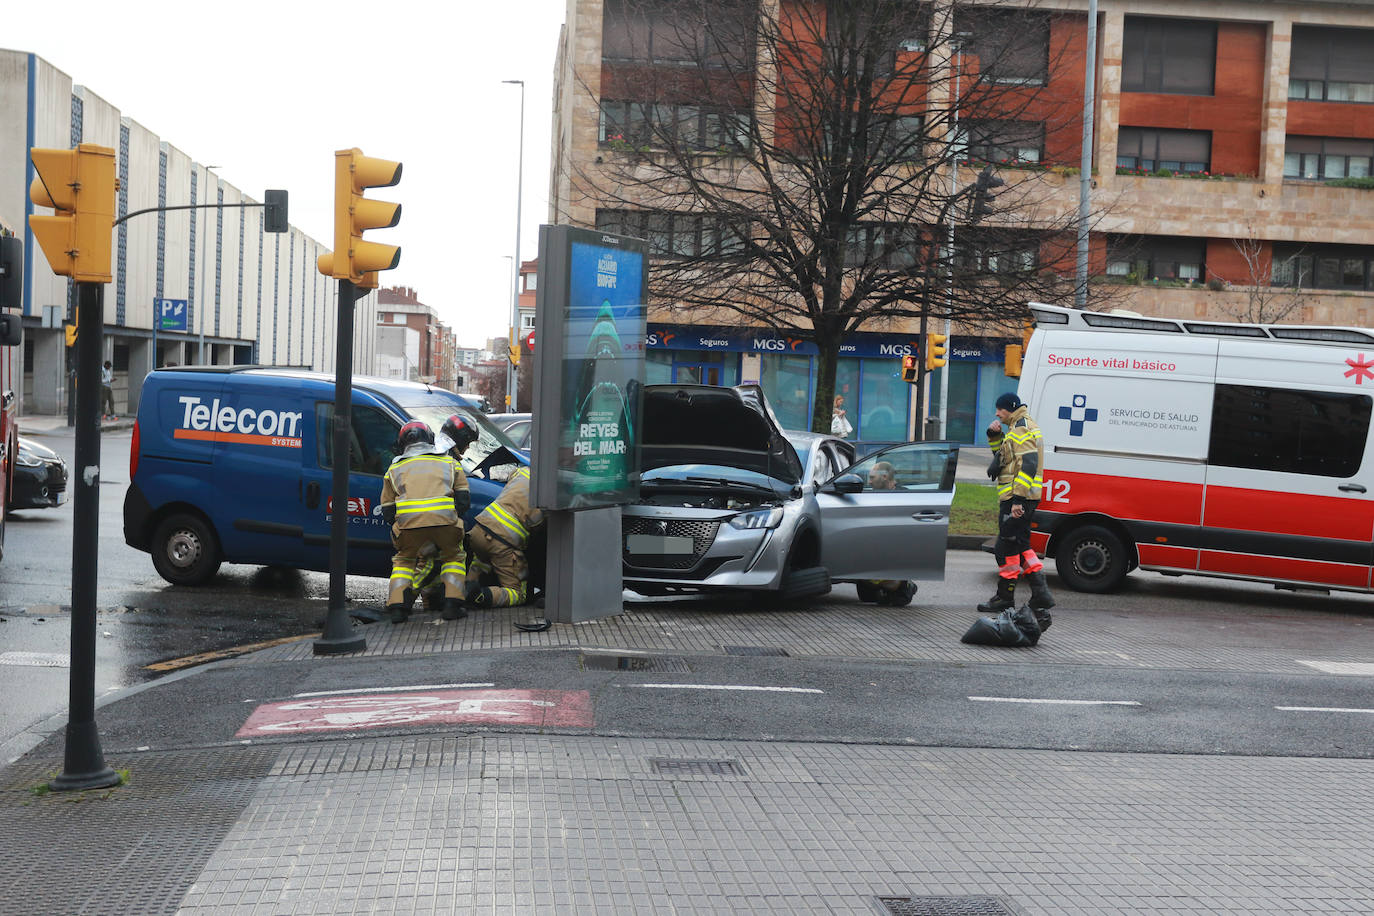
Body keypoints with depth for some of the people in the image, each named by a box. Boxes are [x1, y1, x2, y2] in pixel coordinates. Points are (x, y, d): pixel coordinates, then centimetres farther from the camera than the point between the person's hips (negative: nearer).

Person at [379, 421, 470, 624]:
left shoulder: (395, 468, 26)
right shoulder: (449, 462, 27)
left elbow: (387, 511, 23)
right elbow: (464, 498, 20)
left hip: (408, 520, 0)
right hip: (444, 517, 0)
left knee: (404, 560, 24)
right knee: (453, 557, 24)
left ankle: (397, 606, 8)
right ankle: (452, 604, 8)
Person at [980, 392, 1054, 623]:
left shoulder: (1022, 430, -15)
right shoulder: (1020, 427, 19)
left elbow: (1027, 465, -23)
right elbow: (1003, 454, 29)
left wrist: (1018, 499, -27)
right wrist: (994, 435, 10)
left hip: (1016, 499, -11)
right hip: (1021, 499, 11)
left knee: (1007, 546, -2)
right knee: (1021, 545, 13)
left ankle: (1005, 597, 7)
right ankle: (1040, 594, 8)